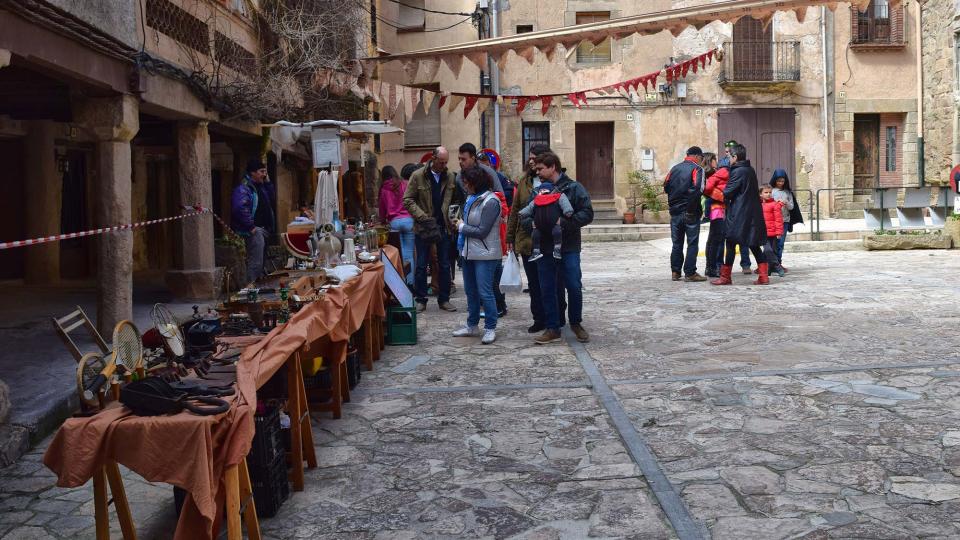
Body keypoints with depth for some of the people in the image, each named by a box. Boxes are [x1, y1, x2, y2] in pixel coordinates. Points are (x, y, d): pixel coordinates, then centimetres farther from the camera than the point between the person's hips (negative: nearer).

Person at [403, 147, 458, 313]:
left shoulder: (450, 177, 3)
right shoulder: (418, 176, -5)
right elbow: (408, 200, -5)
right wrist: (423, 217, -14)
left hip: (443, 226, 3)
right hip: (423, 227, -2)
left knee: (445, 265, 8)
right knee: (421, 265, 5)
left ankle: (444, 299, 19)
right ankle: (420, 300, 14)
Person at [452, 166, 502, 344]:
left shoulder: (490, 202, -17)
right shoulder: (471, 198, 8)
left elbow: (482, 231, -18)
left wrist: (462, 227, -7)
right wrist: (460, 224, 0)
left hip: (485, 254, -9)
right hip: (469, 252, 9)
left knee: (485, 292, -6)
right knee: (470, 291, 16)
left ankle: (490, 328, 6)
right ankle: (472, 325, 28)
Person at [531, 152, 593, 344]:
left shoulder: (573, 188, -4)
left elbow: (587, 214, -11)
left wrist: (562, 222, -20)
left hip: (568, 248, -4)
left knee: (574, 287, 0)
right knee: (547, 289, 6)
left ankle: (576, 323, 22)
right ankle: (552, 328, 16)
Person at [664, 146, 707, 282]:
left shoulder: (675, 168, 10)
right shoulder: (697, 169, -8)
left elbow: (666, 186, 10)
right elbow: (698, 189, -20)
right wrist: (692, 208, -14)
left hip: (675, 212, 6)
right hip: (690, 214, -6)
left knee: (677, 243, 12)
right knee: (692, 243, 1)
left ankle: (675, 272, 14)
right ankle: (690, 273, -1)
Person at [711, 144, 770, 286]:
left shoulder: (737, 172, -13)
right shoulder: (751, 170, 12)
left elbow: (727, 193, -13)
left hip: (738, 214, -8)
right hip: (753, 214, 8)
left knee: (731, 243, 0)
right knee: (754, 245, 9)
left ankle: (725, 276, 6)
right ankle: (763, 276, 5)